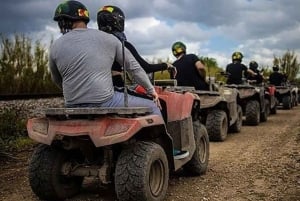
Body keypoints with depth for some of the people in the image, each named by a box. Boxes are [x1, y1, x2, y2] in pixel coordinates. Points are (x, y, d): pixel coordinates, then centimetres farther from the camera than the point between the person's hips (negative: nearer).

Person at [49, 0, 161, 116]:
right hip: (104, 102, -3)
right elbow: (134, 66, 5)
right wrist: (150, 89, 18)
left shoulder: (55, 47, 4)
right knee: (152, 107, 11)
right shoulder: (107, 39, 1)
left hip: (73, 107, 3)